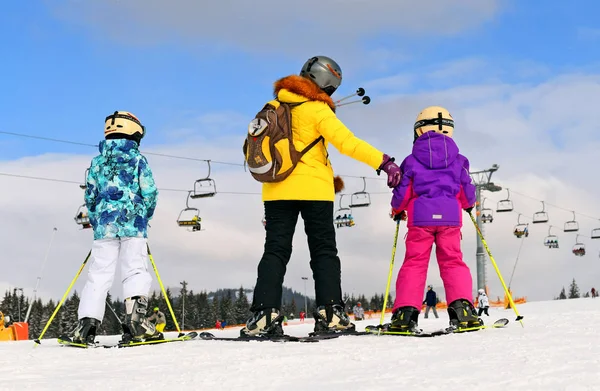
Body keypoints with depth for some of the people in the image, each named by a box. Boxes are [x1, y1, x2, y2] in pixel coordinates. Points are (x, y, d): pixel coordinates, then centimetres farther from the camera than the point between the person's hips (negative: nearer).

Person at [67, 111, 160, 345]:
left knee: (99, 274, 4)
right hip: (133, 224, -3)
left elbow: (90, 196, 11)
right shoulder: (137, 159, 2)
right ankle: (135, 315, -21)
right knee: (135, 271, -2)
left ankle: (88, 322, -5)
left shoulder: (97, 161, 11)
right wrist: (145, 215, 15)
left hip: (104, 225, 3)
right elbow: (150, 193, -2)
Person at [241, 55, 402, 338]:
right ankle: (329, 313, -6)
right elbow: (347, 142, -17)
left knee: (276, 249, 3)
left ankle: (265, 314, -11)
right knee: (324, 251, 4)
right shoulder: (317, 109, -8)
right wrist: (383, 161, -17)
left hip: (277, 188, 4)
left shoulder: (276, 105, 9)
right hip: (313, 189, -4)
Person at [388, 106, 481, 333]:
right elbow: (467, 191, 11)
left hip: (420, 217, -1)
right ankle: (461, 307, -10)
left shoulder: (412, 161, 5)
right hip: (450, 216, 1)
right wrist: (468, 205, 33)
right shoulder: (458, 160, 8)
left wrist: (397, 209, 24)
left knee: (414, 263, 2)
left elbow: (403, 192, 4)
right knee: (452, 262, 6)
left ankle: (406, 312, -6)